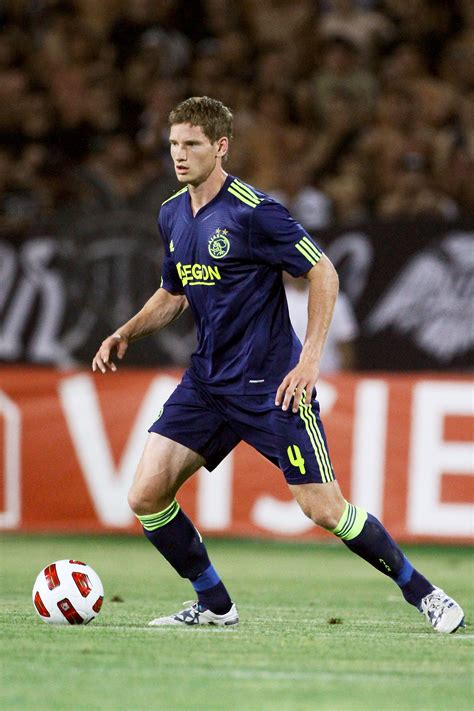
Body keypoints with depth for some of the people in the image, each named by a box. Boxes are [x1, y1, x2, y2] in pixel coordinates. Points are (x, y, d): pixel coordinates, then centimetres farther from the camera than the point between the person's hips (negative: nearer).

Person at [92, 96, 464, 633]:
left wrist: (309, 360, -16)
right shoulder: (172, 215, 8)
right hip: (206, 382, 7)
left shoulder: (252, 211, -15)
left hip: (269, 384, -7)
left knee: (325, 510, -8)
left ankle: (422, 593, 11)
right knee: (146, 496, -5)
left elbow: (323, 275, -11)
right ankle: (214, 605, 12)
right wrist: (125, 334, 6)